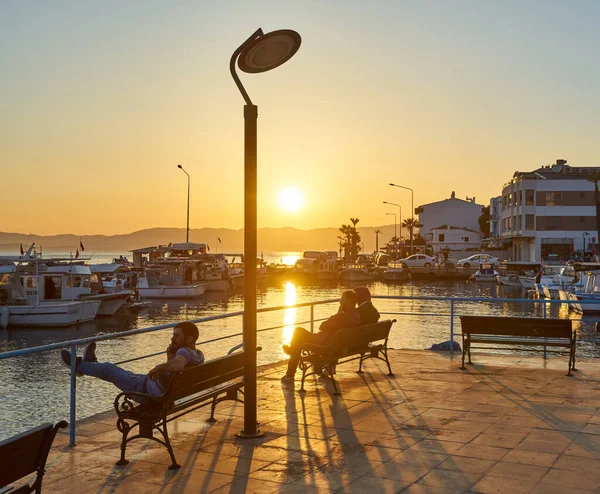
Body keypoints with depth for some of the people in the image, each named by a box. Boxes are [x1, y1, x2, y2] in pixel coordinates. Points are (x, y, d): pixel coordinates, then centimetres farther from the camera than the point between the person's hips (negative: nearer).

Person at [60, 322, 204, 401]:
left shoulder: (185, 352, -28)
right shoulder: (198, 355, -2)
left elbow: (179, 365, -53)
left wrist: (158, 368, -40)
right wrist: (171, 358, -5)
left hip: (149, 392, -8)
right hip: (165, 394, 8)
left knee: (109, 369, 11)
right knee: (128, 375, 29)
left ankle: (78, 366, 37)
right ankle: (91, 364, 53)